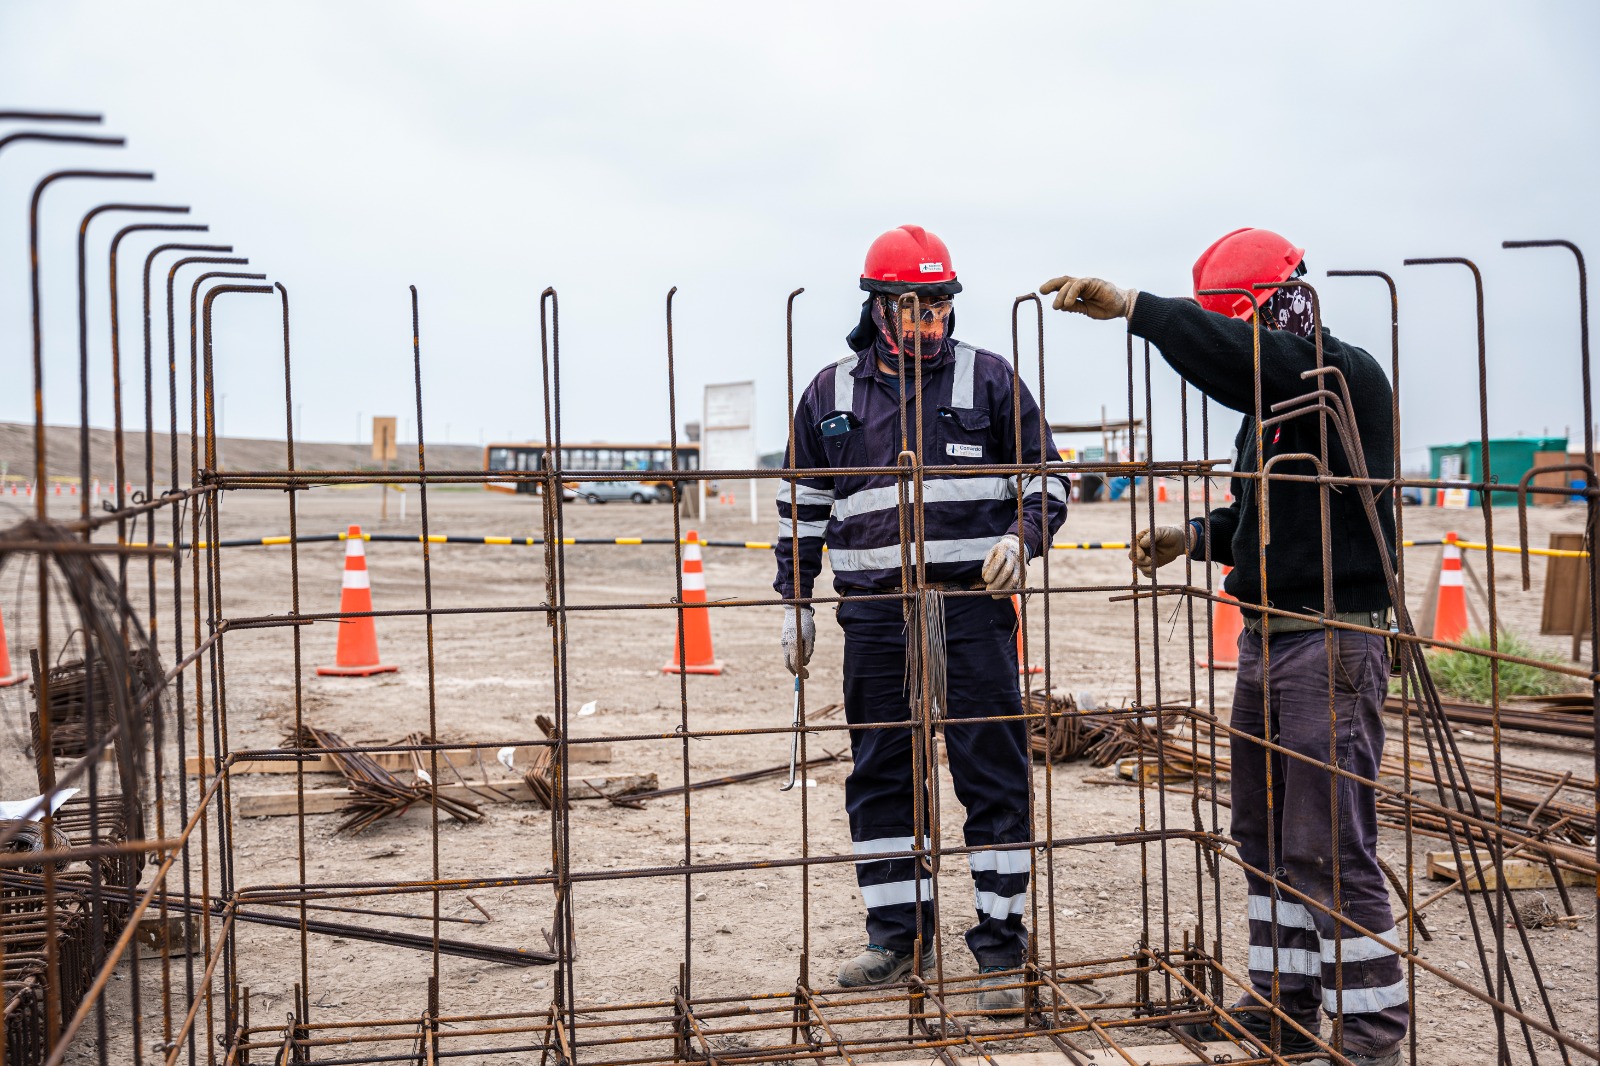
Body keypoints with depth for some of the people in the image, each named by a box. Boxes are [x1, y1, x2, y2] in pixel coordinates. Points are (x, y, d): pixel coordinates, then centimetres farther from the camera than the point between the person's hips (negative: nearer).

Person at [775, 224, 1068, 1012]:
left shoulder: (987, 379, 5)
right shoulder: (831, 393, 11)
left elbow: (1045, 476, 9)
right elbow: (803, 505, 18)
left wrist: (1021, 538, -10)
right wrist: (795, 601, 14)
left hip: (972, 608, -2)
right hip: (874, 616, 3)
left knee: (992, 775, -1)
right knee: (879, 777, 8)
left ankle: (1001, 948, 10)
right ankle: (900, 937, 22)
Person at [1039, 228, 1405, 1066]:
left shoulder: (1345, 375, -12)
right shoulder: (1274, 398, 16)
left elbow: (1240, 360, -32)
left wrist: (1131, 306, -30)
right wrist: (1197, 537, 9)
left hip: (1332, 643, -10)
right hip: (1267, 637, 10)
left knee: (1330, 847, -5)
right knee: (1265, 837, 15)